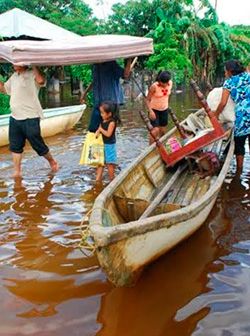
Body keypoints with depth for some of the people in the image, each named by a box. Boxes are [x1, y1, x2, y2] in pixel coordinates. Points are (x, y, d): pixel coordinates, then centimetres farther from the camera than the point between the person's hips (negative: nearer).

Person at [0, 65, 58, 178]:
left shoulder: (32, 75, -10)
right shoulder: (14, 76, 14)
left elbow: (41, 81, -33)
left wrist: (34, 66, -23)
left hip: (30, 118, -7)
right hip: (15, 118, 7)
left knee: (38, 145, 5)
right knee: (15, 146, 8)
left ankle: (52, 161, 29)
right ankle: (17, 172, 17)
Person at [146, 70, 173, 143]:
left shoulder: (170, 83, -8)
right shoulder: (154, 86, -23)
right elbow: (147, 99, -15)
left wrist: (166, 104, 14)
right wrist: (151, 111, -25)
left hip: (164, 110, 5)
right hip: (154, 110, -5)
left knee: (163, 130, 10)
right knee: (156, 130, -14)